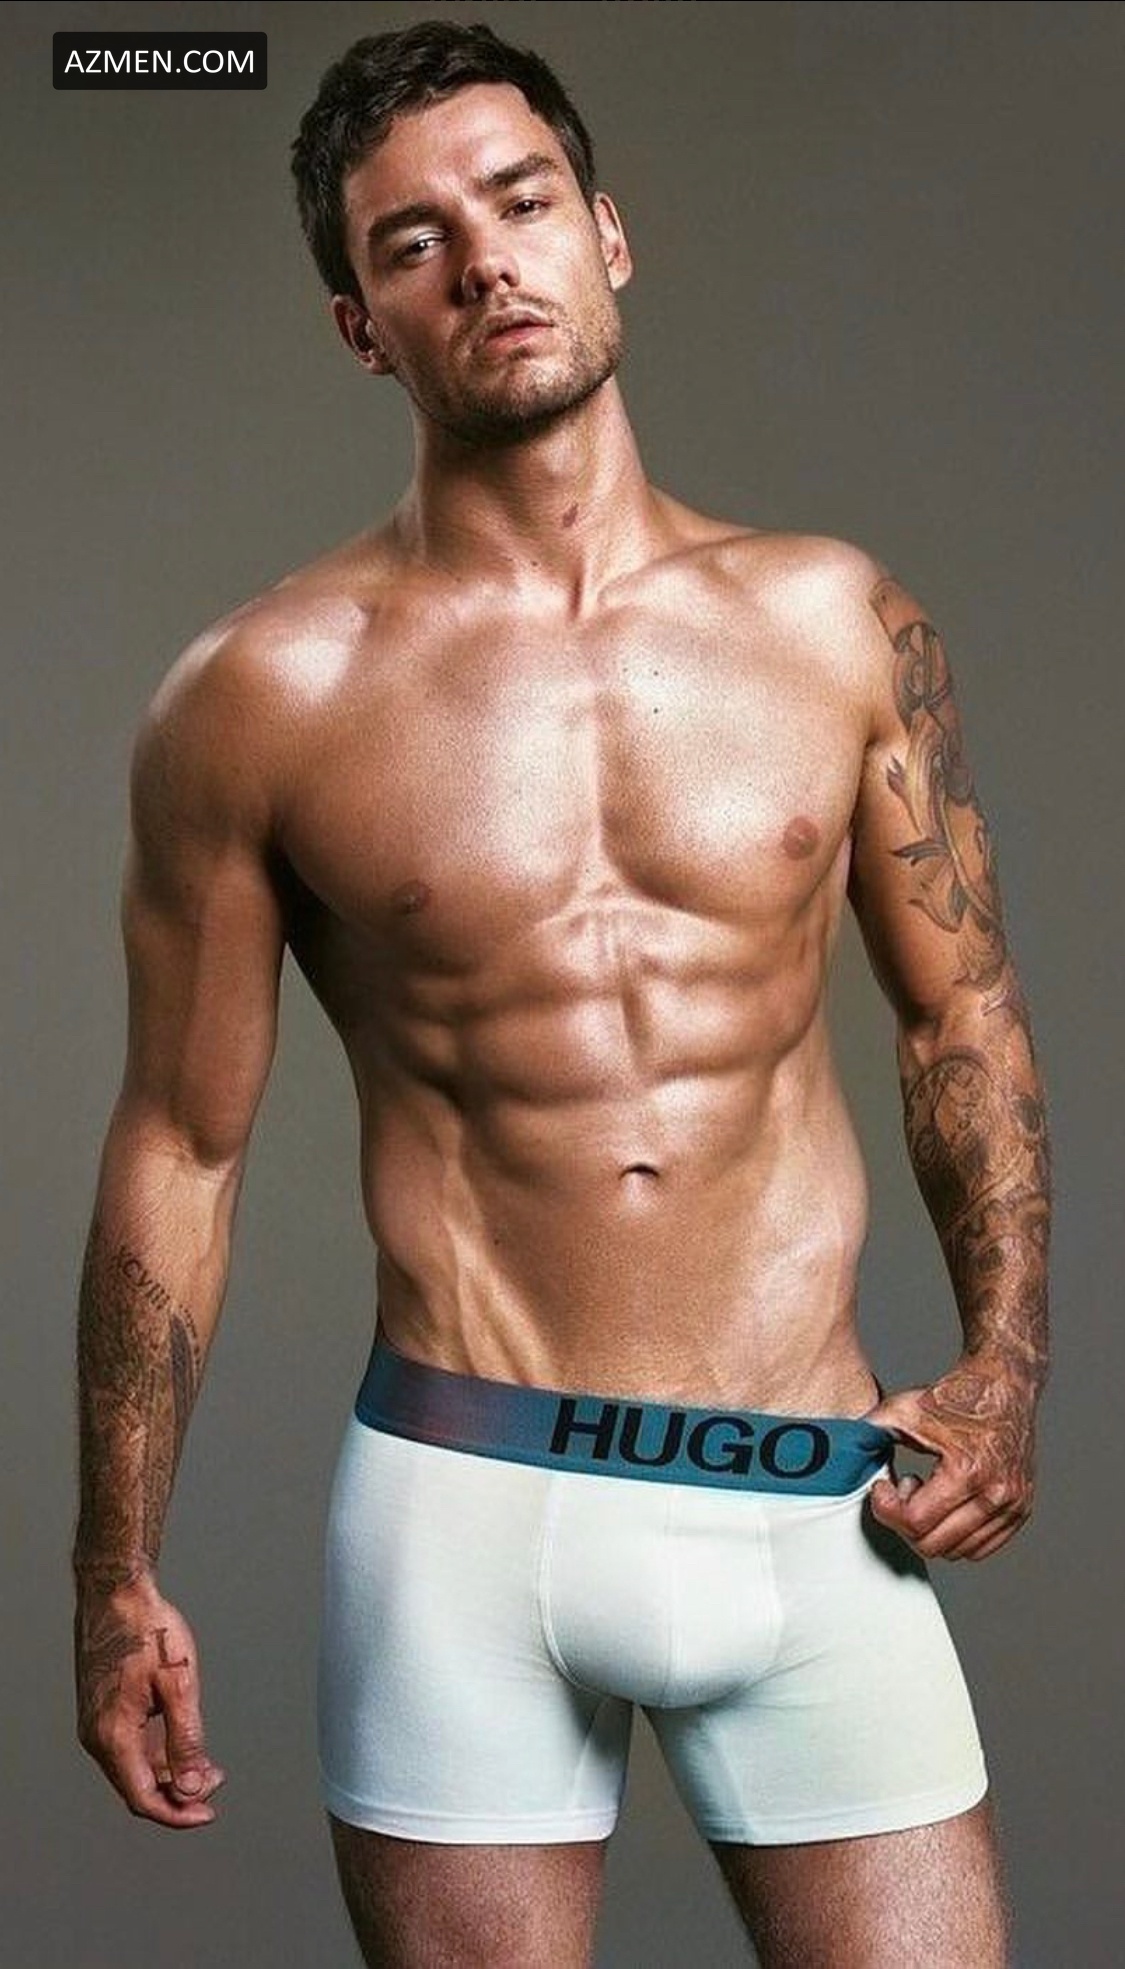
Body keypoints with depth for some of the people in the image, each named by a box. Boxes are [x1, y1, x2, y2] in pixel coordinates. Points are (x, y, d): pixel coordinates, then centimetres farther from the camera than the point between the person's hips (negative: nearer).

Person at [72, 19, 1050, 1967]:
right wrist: (119, 1574, 5)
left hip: (820, 1512, 2)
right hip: (463, 1512, -1)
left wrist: (1005, 1361, 0)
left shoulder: (838, 621, 3)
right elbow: (179, 1145, 2)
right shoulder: (261, 697, -4)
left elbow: (963, 1011, 13)